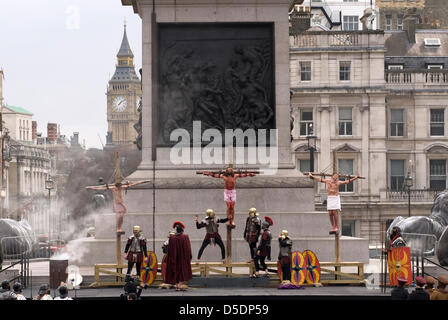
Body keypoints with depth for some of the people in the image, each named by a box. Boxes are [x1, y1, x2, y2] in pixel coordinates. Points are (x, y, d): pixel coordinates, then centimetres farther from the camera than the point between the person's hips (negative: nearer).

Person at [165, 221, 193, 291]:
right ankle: (180, 285, -7)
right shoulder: (185, 237, -7)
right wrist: (189, 257, 1)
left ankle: (177, 286, 8)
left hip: (174, 257, 2)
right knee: (182, 271, 2)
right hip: (183, 257, -2)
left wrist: (171, 258, 8)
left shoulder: (172, 238, -4)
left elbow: (170, 249, 0)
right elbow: (188, 248, -6)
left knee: (176, 270, 10)